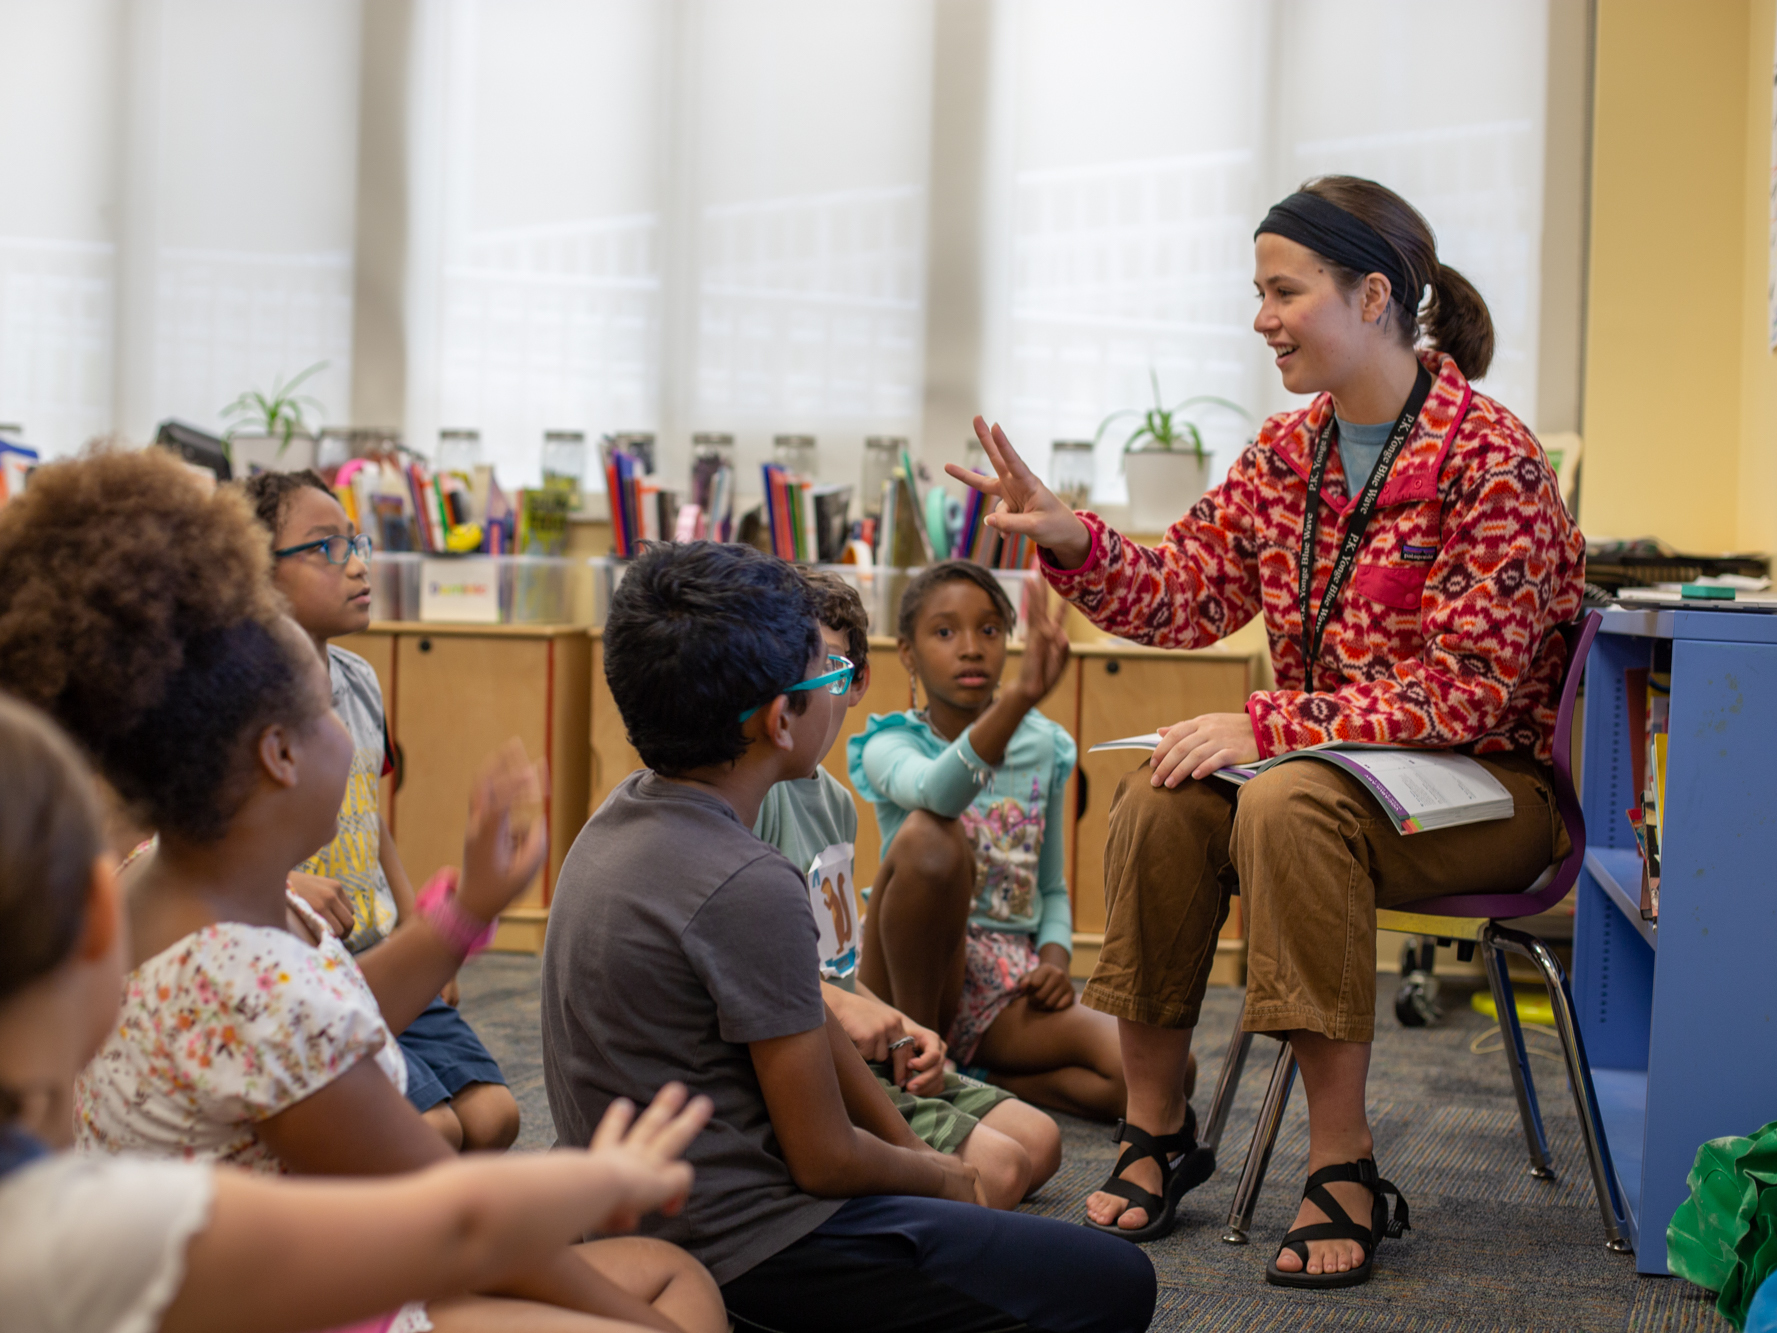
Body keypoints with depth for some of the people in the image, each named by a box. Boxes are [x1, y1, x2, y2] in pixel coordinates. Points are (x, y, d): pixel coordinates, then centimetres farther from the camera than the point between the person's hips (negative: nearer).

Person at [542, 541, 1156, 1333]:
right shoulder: (748, 888, -25)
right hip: (741, 1244, -9)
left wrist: (911, 1148, 14)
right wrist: (937, 1177, 4)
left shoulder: (624, 817, 4)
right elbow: (828, 1161, -16)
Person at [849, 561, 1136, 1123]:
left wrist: (1055, 961, -4)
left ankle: (973, 1079, -2)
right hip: (914, 971, -3)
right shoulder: (891, 744, -4)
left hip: (1007, 990, 4)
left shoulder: (1043, 748, 10)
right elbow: (936, 790, -31)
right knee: (927, 835, -35)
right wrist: (1019, 698, -47)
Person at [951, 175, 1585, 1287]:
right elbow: (1185, 599, 5)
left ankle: (1345, 1171, -27)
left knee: (1290, 804, -35)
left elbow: (1465, 690, -21)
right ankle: (1157, 1128, -9)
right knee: (1161, 798, -22)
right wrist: (1067, 537, -13)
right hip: (1332, 763, 6)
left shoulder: (1492, 461, -16)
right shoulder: (1286, 455, 6)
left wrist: (1269, 726, -27)